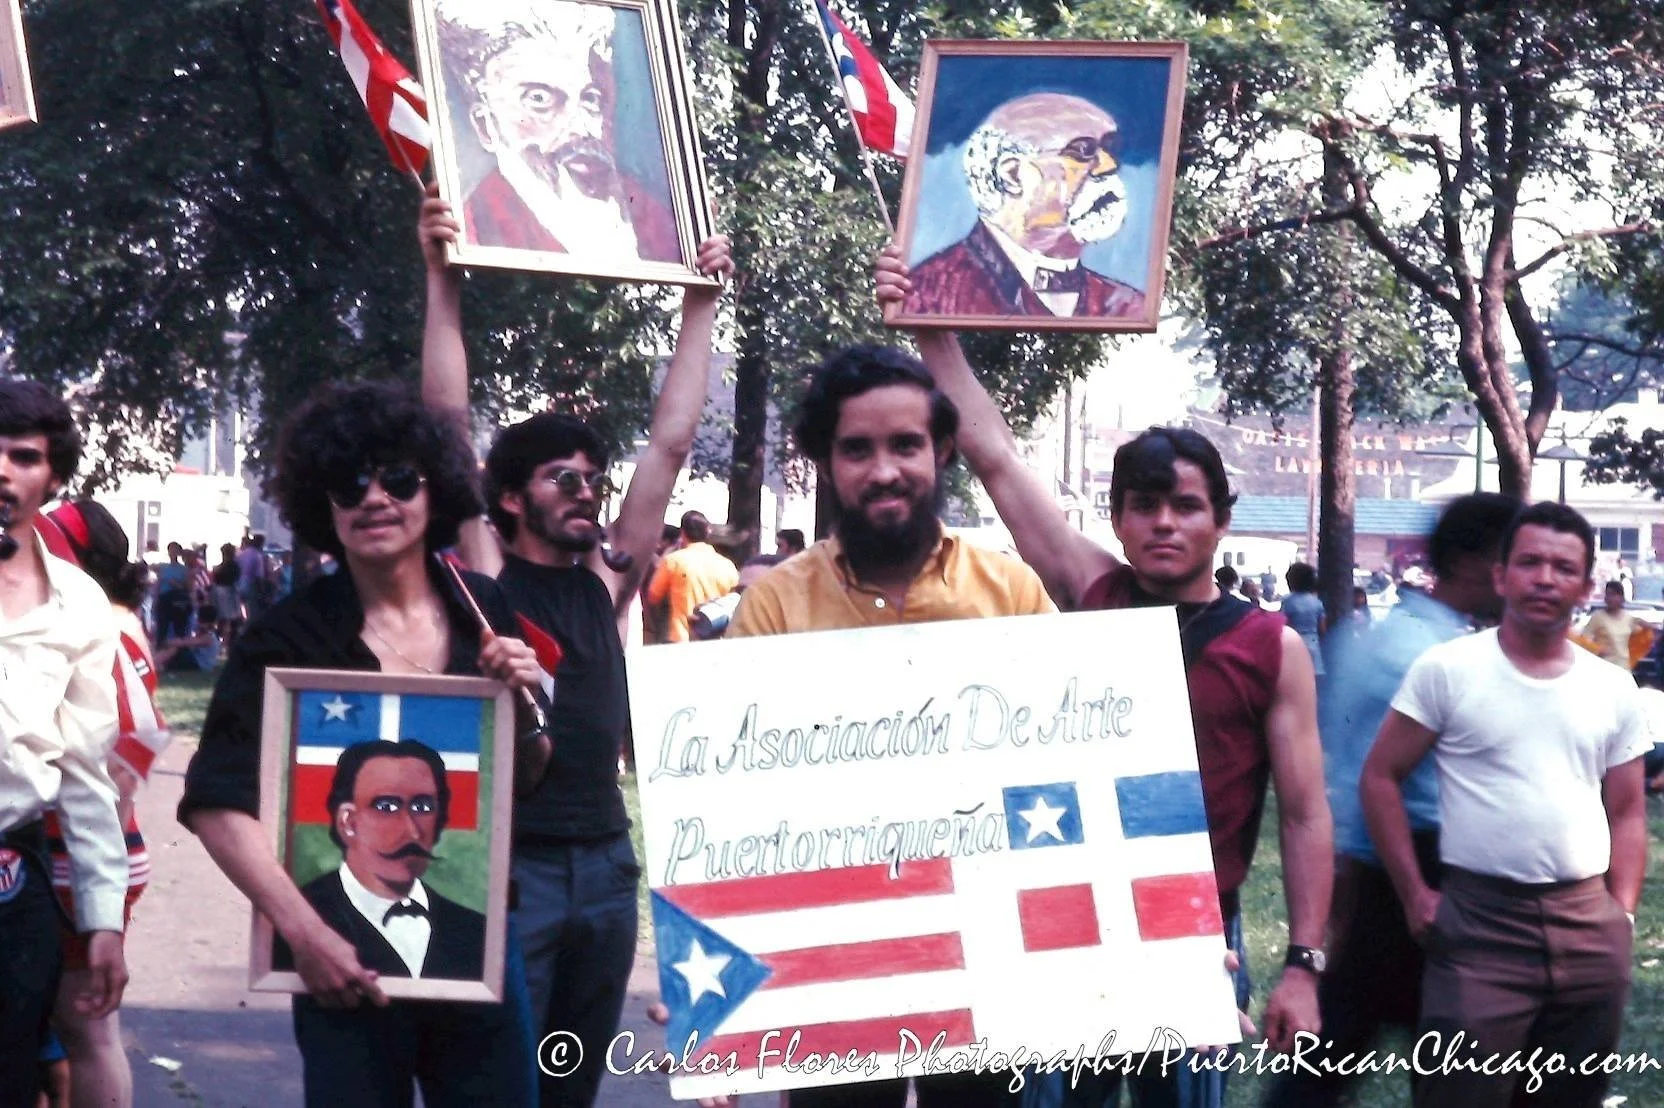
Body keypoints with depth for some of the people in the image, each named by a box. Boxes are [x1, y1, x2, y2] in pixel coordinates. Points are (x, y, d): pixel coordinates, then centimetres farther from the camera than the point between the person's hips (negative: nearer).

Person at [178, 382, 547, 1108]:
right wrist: (303, 931, -25)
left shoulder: (483, 612, 3)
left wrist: (524, 703, -7)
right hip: (350, 953, -3)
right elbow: (218, 804, -16)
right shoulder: (290, 636, -9)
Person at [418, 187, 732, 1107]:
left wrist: (700, 306, 9)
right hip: (509, 860, -5)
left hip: (604, 861, 5)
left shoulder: (608, 577, 9)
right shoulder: (482, 570, -2)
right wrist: (445, 282, -14)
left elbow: (671, 442, 10)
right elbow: (448, 425, -9)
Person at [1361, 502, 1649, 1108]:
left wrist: (1623, 916, 3)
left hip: (1591, 928, 4)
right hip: (1479, 921, -4)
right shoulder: (1445, 669, -3)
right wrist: (1413, 895, -7)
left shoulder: (1613, 689, 9)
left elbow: (1627, 812, 14)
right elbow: (1380, 778, -1)